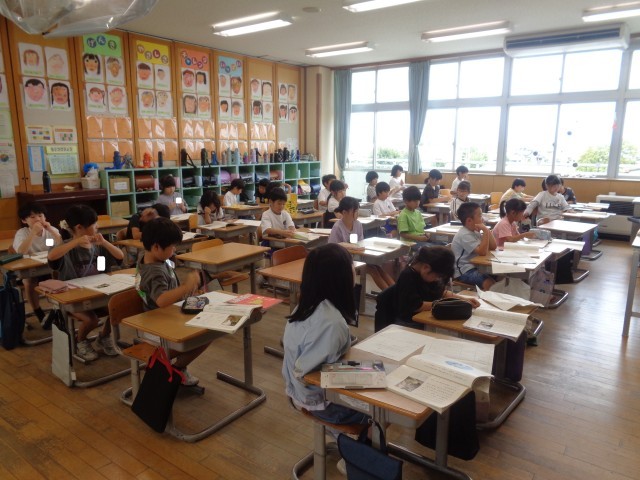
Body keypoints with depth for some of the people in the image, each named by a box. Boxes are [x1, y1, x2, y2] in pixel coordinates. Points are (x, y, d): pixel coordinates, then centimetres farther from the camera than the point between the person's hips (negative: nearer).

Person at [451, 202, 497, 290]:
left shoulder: (475, 231, 13)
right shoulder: (464, 235, -17)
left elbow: (493, 247, 11)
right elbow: (482, 252, -25)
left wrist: (487, 230, -1)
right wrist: (485, 231, -22)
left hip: (475, 266, 9)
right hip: (464, 271, -9)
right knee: (490, 283, -28)